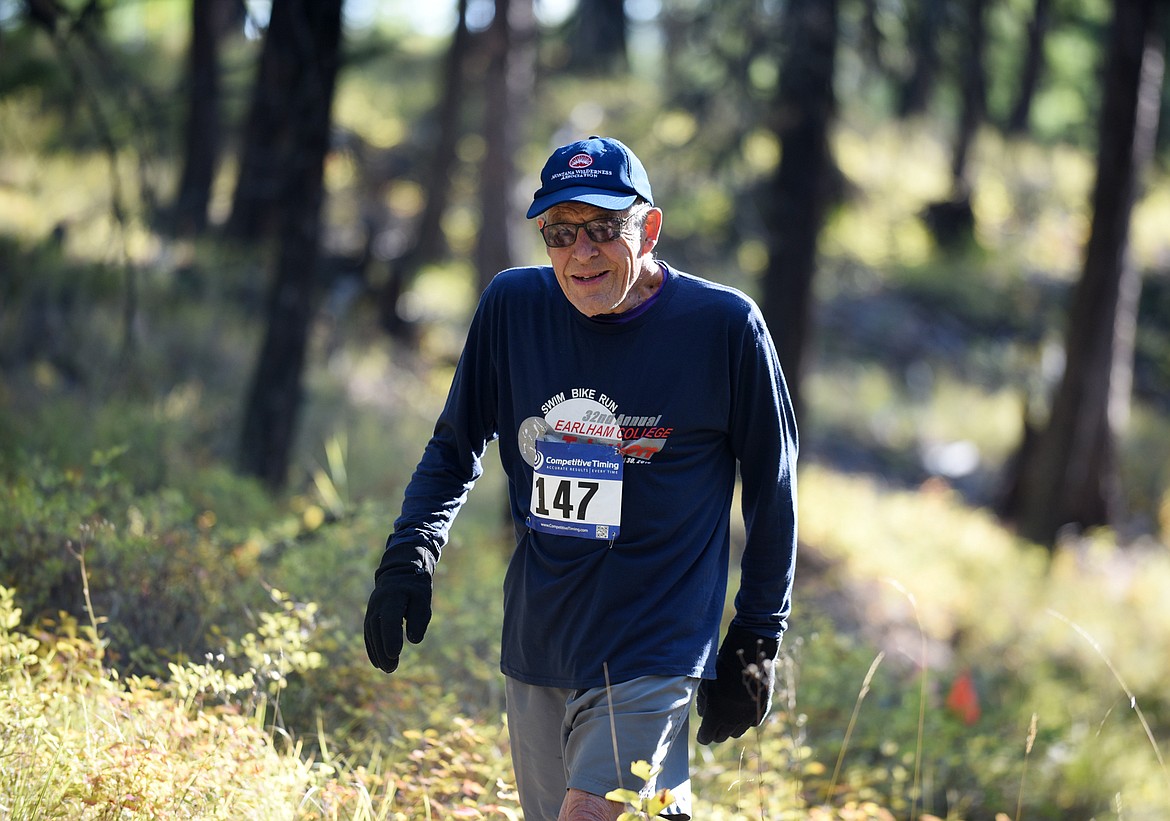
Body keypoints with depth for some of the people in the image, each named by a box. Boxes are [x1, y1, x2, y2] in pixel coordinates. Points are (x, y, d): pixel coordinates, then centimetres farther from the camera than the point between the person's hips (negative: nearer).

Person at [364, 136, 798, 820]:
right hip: (536, 644, 5)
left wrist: (756, 642, 2)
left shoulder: (725, 326, -7)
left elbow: (771, 490, 2)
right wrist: (410, 558, -2)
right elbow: (455, 448, 13)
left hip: (654, 654, -4)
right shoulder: (512, 306, 1)